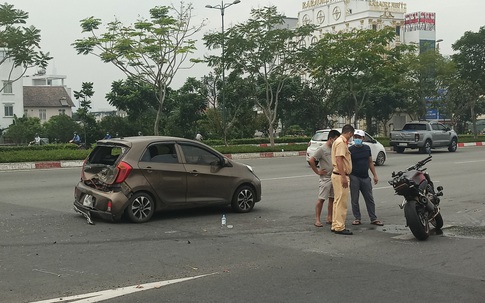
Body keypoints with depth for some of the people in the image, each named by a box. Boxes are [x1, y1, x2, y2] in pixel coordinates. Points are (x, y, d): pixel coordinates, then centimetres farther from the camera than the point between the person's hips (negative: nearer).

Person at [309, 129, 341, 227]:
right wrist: (317, 171, -11)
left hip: (335, 178, 7)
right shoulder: (322, 149, -11)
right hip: (325, 178, -7)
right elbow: (311, 160, -14)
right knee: (321, 199, -6)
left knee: (332, 198, 10)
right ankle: (317, 220, -3)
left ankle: (329, 218, 19)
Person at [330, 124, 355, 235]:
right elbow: (339, 160, -23)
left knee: (338, 201, 15)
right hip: (340, 175, -11)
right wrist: (343, 177, -25)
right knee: (341, 202, -6)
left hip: (339, 175, 11)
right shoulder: (341, 142, -16)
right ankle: (339, 227, -2)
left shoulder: (340, 141, 16)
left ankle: (335, 225, 22)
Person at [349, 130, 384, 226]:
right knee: (354, 199, 2)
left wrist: (375, 175, 10)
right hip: (354, 177, -3)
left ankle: (373, 219, 12)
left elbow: (370, 162, 14)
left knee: (370, 199, 6)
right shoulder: (350, 149, -3)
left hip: (365, 178, 3)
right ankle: (357, 218, 12)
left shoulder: (367, 148, 8)